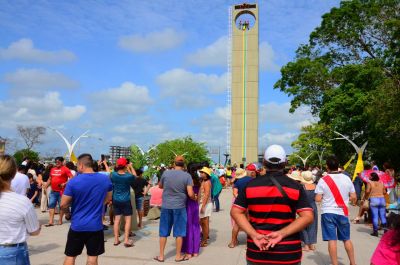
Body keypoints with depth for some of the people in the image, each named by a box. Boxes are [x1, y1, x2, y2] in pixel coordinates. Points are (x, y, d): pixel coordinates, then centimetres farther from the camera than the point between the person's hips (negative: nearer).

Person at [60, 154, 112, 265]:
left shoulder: (73, 181, -13)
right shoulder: (105, 179, -3)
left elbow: (63, 205, -8)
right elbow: (108, 198, 13)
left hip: (77, 225, -1)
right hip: (96, 225, 2)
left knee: (70, 256, 14)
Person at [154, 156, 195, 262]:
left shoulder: (166, 173, -3)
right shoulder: (187, 175, -8)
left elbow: (160, 186, 14)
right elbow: (190, 194, -13)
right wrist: (194, 198, 7)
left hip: (166, 206, 2)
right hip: (179, 207, -2)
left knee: (163, 232, 12)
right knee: (179, 232, 10)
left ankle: (161, 255, 21)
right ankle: (178, 256, 20)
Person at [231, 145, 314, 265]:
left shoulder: (251, 185, -1)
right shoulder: (295, 187, -4)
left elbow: (235, 212, -7)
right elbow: (308, 217, -12)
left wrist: (254, 235, -14)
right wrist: (282, 234, -17)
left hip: (257, 251, 1)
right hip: (288, 252, -1)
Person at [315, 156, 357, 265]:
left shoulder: (323, 180, -9)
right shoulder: (346, 178, -1)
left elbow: (318, 199, -10)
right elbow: (354, 197, 1)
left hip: (328, 213, -3)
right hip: (342, 212, 3)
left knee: (332, 239, 1)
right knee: (346, 239, 17)